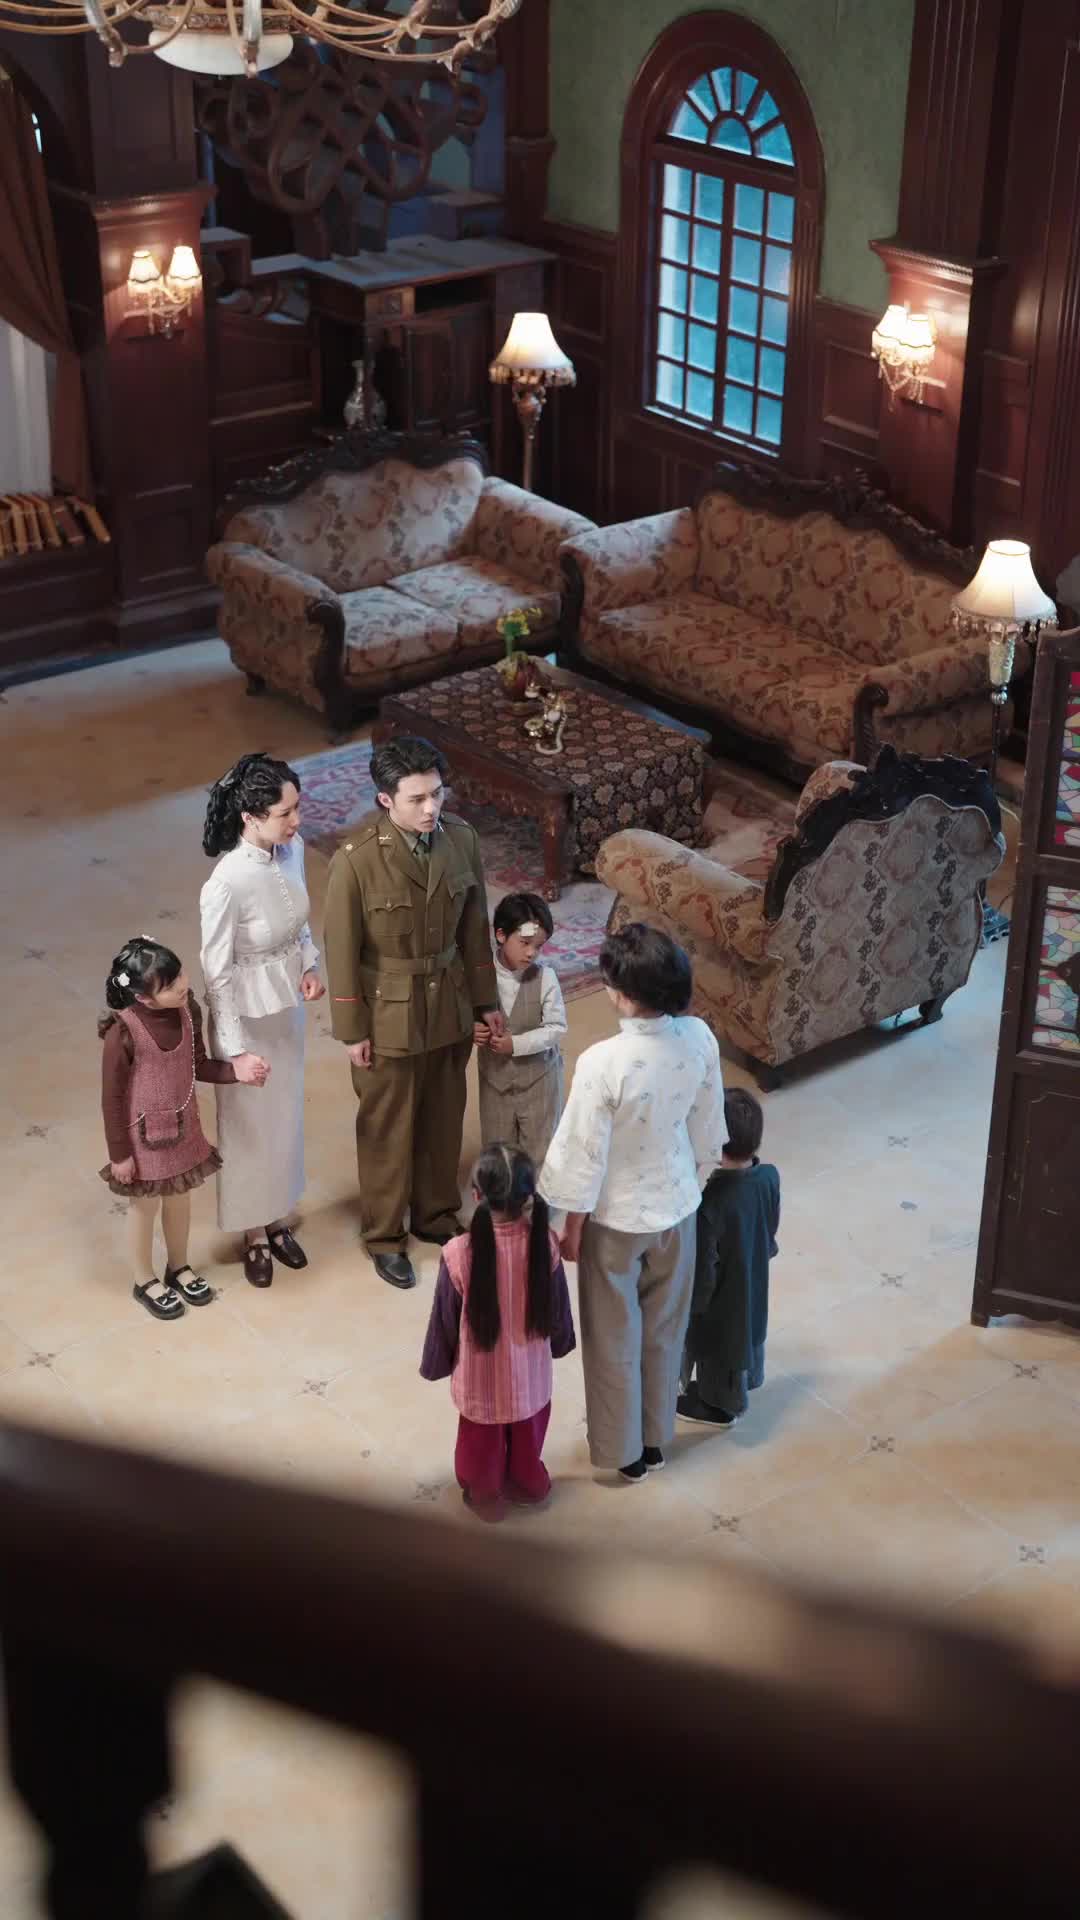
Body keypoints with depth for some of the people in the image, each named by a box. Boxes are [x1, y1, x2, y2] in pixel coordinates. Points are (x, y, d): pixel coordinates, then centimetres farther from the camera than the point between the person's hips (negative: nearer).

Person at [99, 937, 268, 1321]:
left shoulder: (187, 1010, -13)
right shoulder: (124, 1031, -29)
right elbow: (112, 1096, -19)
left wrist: (235, 1070, -15)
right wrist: (119, 1153, -14)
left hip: (183, 1126, 5)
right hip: (144, 1133, -5)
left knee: (179, 1197, 24)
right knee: (146, 1205, 16)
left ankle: (179, 1266, 48)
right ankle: (145, 1280, 39)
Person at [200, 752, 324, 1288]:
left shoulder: (291, 849, -11)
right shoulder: (227, 883, -32)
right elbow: (217, 972, -22)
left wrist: (309, 964, -8)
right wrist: (235, 1049, -18)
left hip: (287, 1007, 7)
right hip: (246, 1016, -7)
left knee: (286, 1114, 23)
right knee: (250, 1122, 14)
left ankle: (277, 1220, 45)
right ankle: (254, 1234, 36)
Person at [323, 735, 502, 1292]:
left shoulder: (461, 840, -9)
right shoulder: (355, 860, -23)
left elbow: (474, 927, 4)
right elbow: (342, 950, -14)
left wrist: (485, 999, 9)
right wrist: (352, 1031, -10)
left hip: (449, 1003, 5)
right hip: (388, 1012, -5)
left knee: (443, 1119, 20)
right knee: (387, 1129, 12)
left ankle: (436, 1215, 42)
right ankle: (384, 1236, 31)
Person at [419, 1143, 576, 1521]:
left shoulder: (459, 1253, -30)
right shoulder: (544, 1243, -22)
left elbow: (444, 1321, -15)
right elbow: (558, 1308, -6)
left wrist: (435, 1364, 3)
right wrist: (558, 1344, 15)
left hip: (480, 1377, -2)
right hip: (530, 1373, 2)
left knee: (482, 1443, 25)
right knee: (527, 1438, 29)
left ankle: (484, 1494, 47)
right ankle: (527, 1483, 52)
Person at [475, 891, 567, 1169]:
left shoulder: (545, 979, -17)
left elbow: (556, 1027, -13)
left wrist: (517, 1044, -23)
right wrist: (471, 1030, -21)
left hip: (538, 1075, -2)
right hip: (494, 1073, 2)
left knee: (539, 1149, 10)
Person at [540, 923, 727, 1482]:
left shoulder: (604, 1063, -33)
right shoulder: (699, 1038, -16)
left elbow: (584, 1159, -22)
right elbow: (708, 1131, -1)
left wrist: (572, 1230, -6)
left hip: (616, 1218, -5)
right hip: (676, 1207, 5)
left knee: (614, 1339, 18)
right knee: (664, 1329, 25)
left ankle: (623, 1450, 36)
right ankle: (655, 1437, 44)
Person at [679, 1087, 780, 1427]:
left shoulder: (712, 1203, -39)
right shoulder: (770, 1177, -19)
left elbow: (703, 1269, -26)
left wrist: (690, 1307, -10)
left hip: (722, 1298, -6)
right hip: (755, 1283, 6)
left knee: (719, 1345, 21)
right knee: (747, 1331, 30)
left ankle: (720, 1404, 44)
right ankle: (744, 1382, 55)